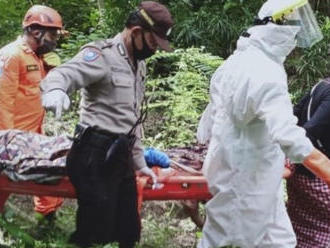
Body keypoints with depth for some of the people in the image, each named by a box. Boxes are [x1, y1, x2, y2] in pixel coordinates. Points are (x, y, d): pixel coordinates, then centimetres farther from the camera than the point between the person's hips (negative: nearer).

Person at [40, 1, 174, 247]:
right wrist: (55, 90, -55)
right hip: (96, 157, -9)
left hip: (121, 157, 9)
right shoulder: (102, 54, -11)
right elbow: (63, 74, -31)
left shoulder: (139, 65, 17)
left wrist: (139, 162, 24)